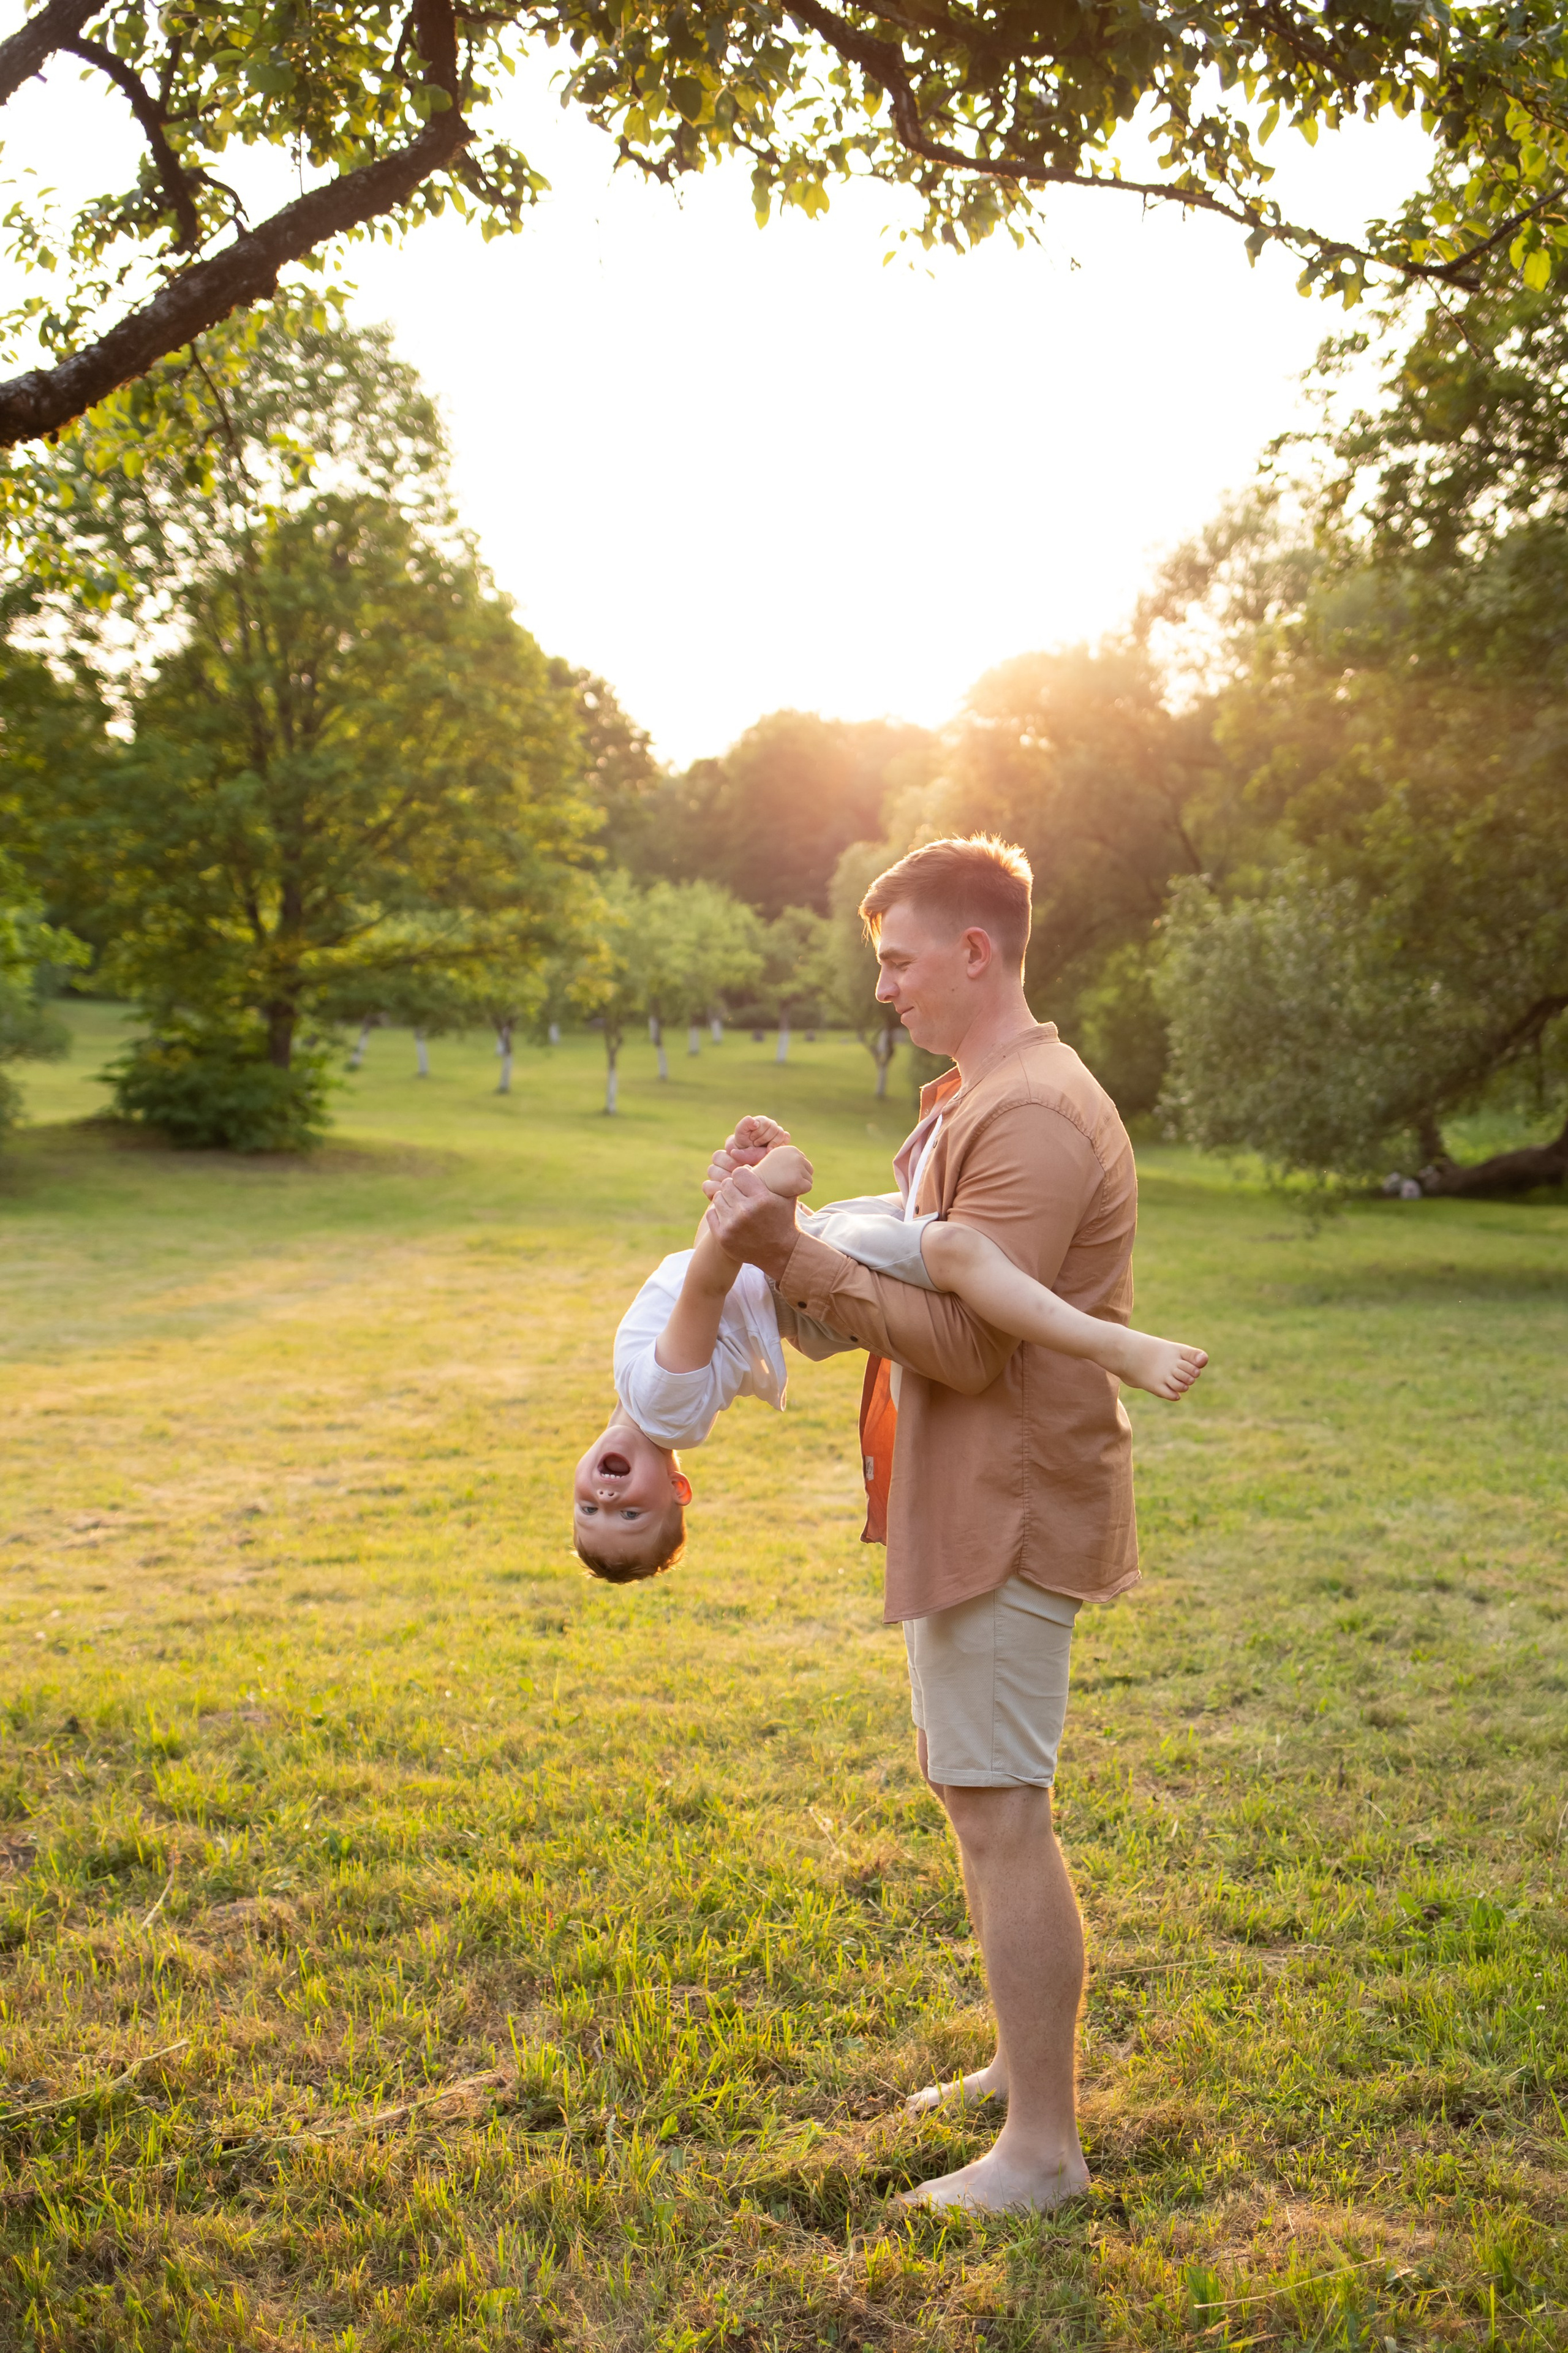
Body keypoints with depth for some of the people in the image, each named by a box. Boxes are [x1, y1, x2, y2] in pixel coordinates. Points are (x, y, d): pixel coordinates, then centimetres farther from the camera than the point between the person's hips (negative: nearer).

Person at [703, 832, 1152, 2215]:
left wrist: (792, 1254, -26)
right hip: (971, 1501, 11)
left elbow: (966, 1343, -24)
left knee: (1001, 1813, -3)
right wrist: (798, 1250, 6)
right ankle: (1024, 2068, 35)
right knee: (976, 1792, 19)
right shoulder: (978, 1102, 15)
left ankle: (1044, 2149, 11)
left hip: (1009, 1511, -11)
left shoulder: (1033, 1118, -20)